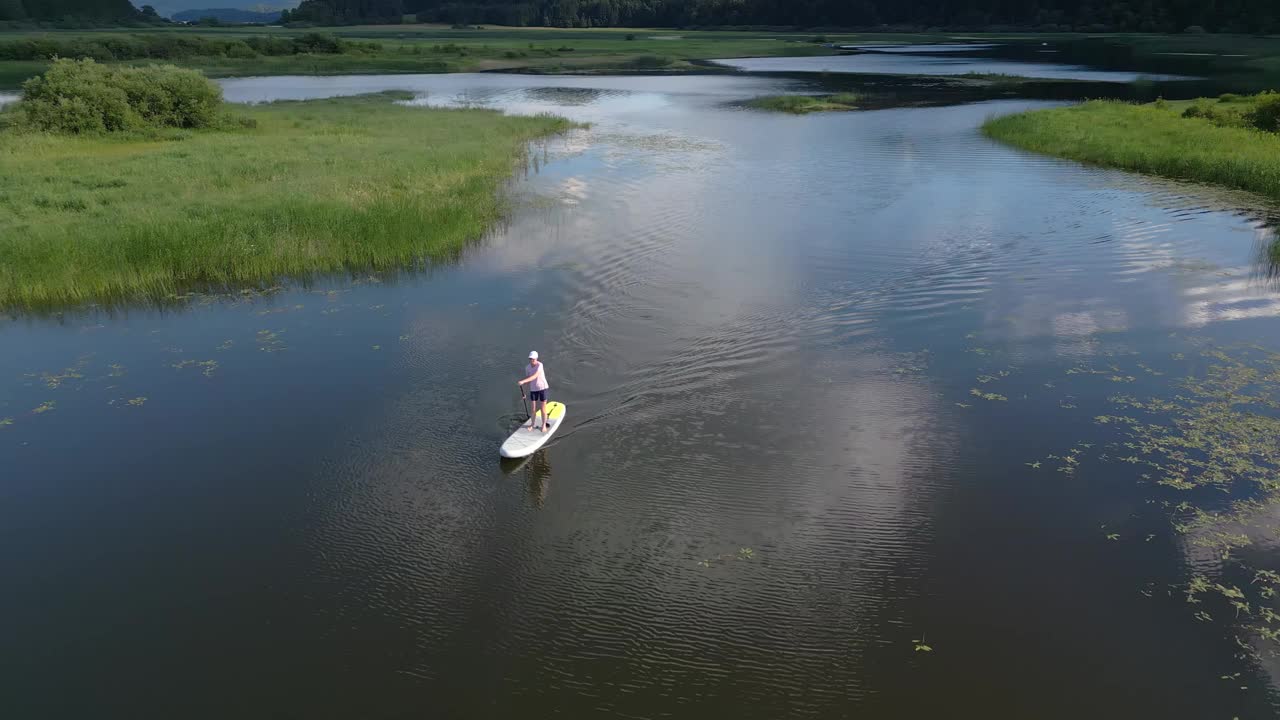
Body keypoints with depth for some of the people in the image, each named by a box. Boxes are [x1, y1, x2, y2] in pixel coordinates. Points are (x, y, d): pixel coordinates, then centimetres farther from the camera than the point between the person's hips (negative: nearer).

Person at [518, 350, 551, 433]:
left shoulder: (540, 365, -22)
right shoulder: (527, 367, -3)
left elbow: (534, 376, -34)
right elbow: (528, 380, 7)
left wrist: (523, 381, -43)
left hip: (543, 388, -4)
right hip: (533, 389, 4)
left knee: (543, 408, 4)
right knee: (533, 408, 8)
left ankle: (544, 425, 19)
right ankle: (532, 424, 26)